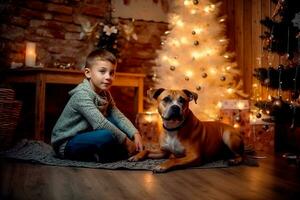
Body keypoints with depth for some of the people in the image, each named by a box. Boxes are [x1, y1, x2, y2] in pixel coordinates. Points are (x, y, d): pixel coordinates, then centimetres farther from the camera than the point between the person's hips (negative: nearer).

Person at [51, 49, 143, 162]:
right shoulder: (82, 94, -24)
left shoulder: (104, 93, 2)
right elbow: (100, 123, -32)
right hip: (65, 145, -9)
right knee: (107, 135, -31)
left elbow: (119, 117, -2)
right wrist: (126, 141, -26)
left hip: (85, 137, 9)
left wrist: (135, 134, -18)